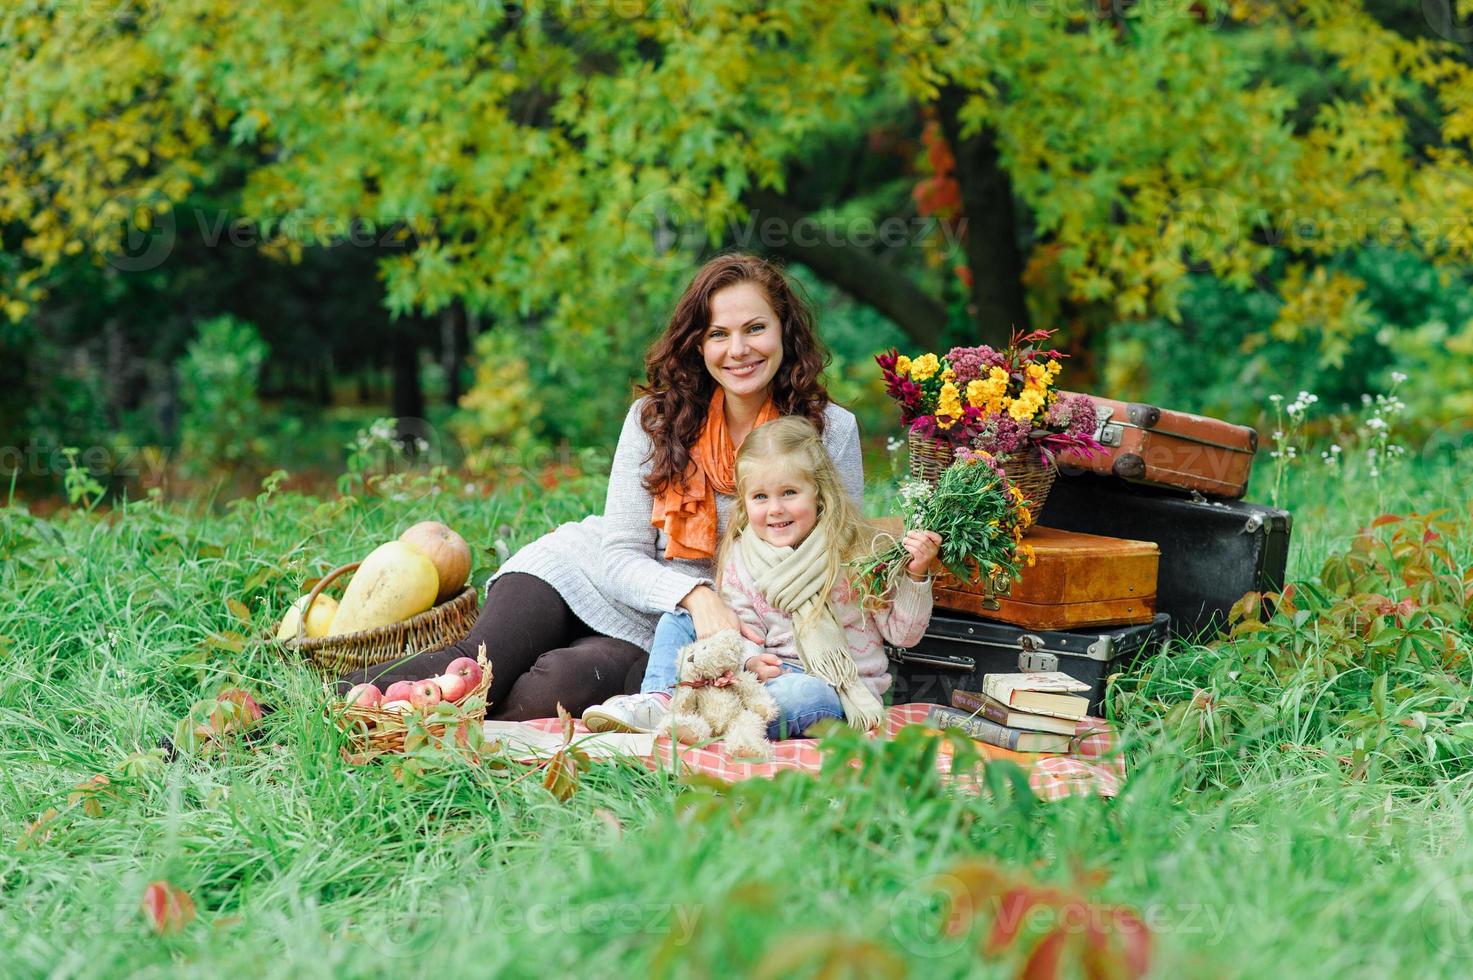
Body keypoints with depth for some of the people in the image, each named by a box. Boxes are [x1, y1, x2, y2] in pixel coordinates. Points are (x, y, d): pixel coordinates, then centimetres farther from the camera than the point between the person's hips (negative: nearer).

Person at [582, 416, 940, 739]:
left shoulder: (854, 552, -8)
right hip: (771, 670, 4)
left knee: (808, 694, -40)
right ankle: (658, 703, -25)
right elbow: (742, 631, 2)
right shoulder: (740, 557, 3)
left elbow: (902, 633, -5)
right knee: (679, 618, -2)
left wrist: (915, 576, -21)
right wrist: (750, 660, -21)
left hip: (837, 692, -4)